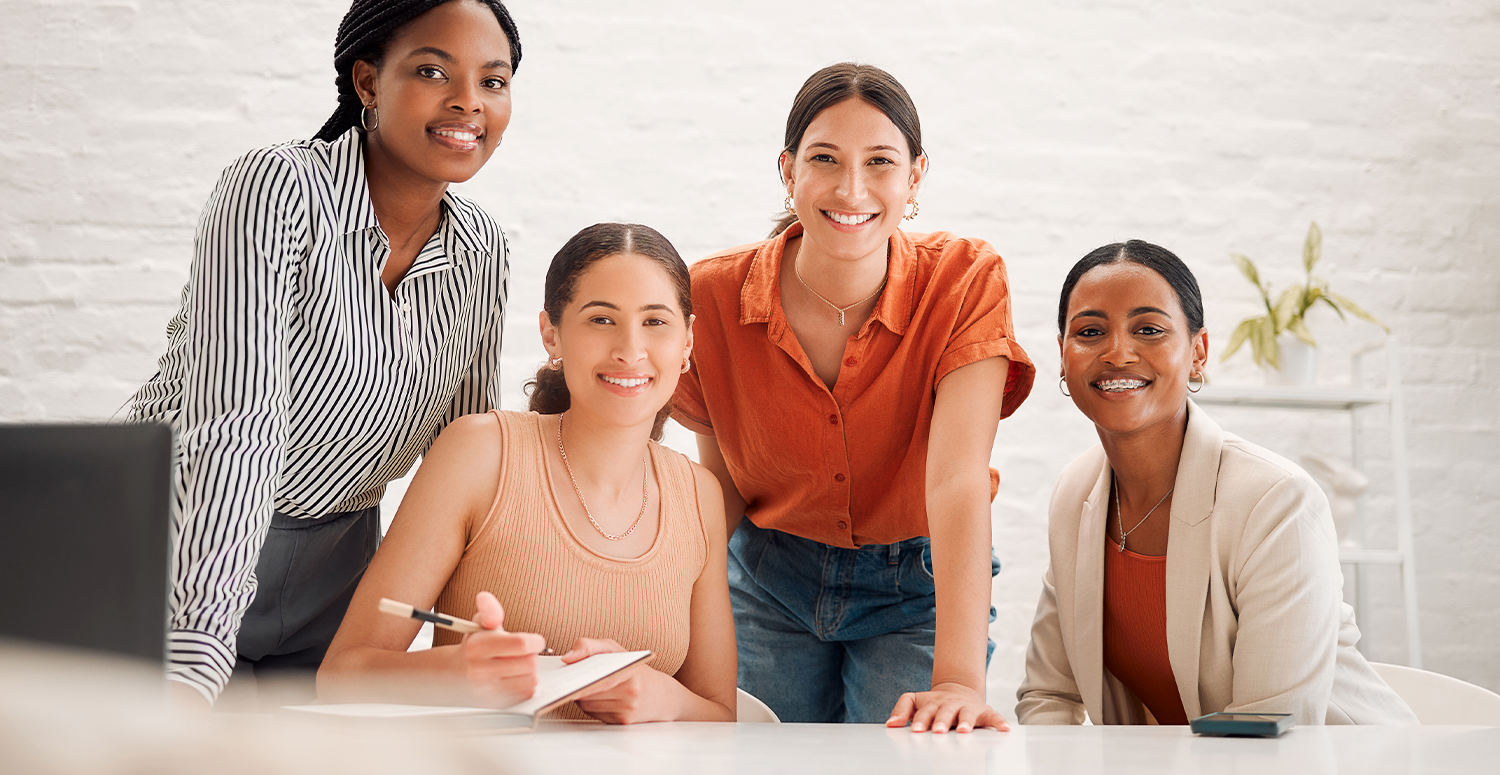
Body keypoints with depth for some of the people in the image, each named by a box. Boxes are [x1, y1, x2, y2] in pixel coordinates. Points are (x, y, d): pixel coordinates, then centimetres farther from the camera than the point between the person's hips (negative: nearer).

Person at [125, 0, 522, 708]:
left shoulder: (480, 251, -1)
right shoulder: (277, 188, -20)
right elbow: (236, 432, -30)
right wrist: (194, 661, -38)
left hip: (334, 567, 5)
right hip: (178, 549, -5)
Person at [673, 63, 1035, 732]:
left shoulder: (965, 281, -21)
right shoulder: (715, 295, -15)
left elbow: (958, 478, -33)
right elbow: (720, 484, -4)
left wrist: (959, 678, -43)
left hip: (916, 589, -1)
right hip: (769, 588, 2)